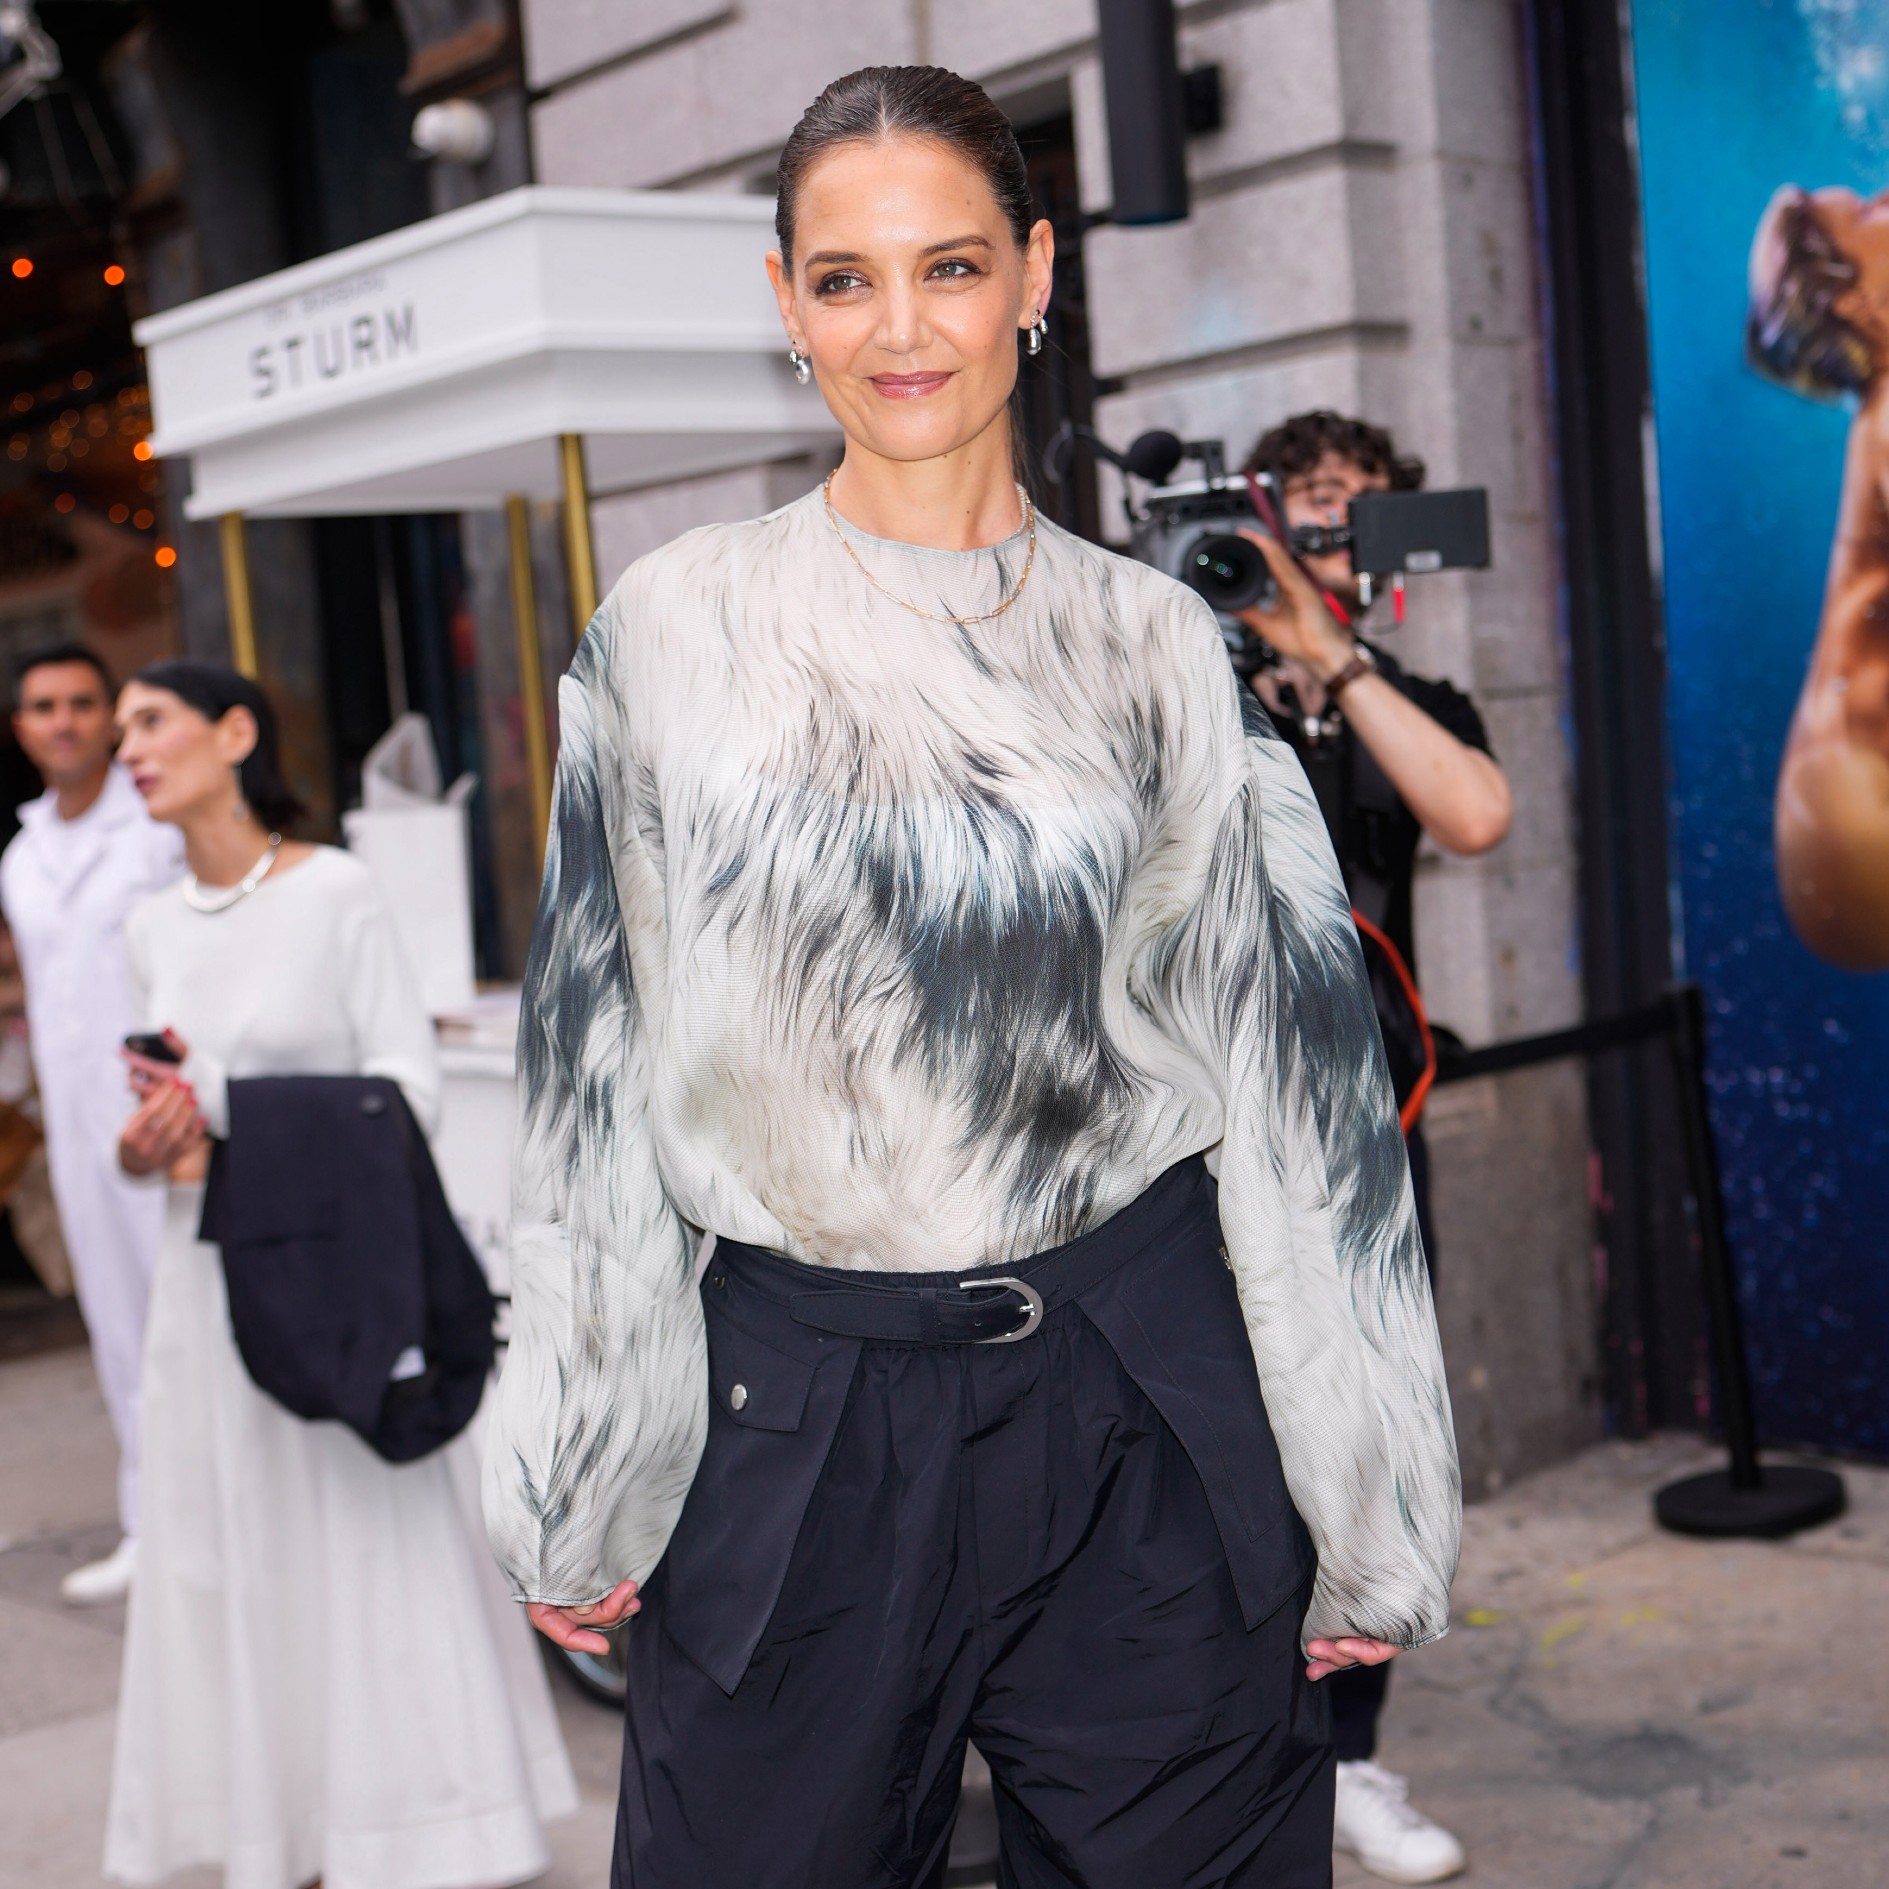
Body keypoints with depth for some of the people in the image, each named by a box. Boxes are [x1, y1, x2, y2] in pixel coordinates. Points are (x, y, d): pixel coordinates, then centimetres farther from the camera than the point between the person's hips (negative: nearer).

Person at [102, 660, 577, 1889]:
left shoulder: (335, 891, -7)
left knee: (378, 1551, -1)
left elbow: (410, 1087, -11)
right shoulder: (156, 928, 10)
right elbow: (181, 1106, 17)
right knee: (238, 1567, 7)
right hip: (211, 1281, 6)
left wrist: (229, 1114, -18)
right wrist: (149, 1147, -6)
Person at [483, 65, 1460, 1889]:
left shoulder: (1152, 642, 2)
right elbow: (598, 1068, 3)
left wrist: (1359, 1498, 2)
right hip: (790, 1415, 0)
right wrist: (573, 1486, 3)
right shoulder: (673, 628, 1)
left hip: (1145, 1414, 1)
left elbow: (1286, 1062, 3)